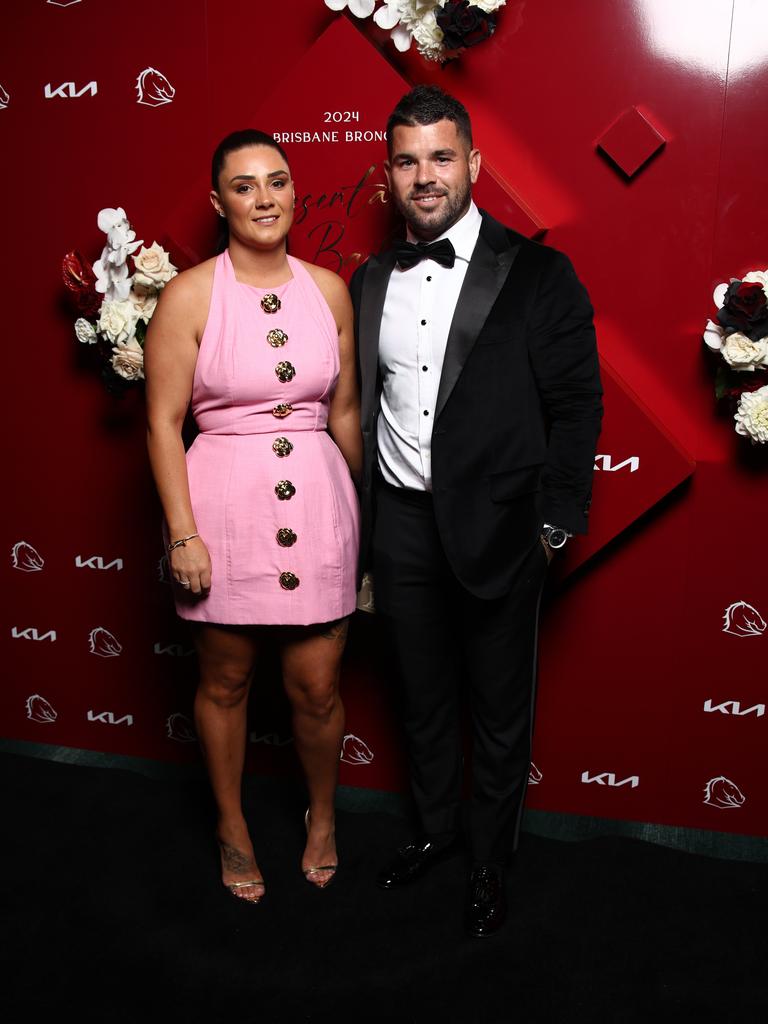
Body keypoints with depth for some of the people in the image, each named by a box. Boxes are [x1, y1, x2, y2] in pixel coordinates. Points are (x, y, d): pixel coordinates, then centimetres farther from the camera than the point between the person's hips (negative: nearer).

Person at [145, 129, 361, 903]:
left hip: (315, 504, 2)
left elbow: (344, 411, 10)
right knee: (225, 681, 14)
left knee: (316, 689, 9)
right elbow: (163, 421, -6)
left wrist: (364, 510, 14)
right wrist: (183, 533, -11)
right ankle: (231, 825, 40)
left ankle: (322, 816, 39)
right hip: (223, 505, -2)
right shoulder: (190, 295, -6)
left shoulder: (328, 289, 4)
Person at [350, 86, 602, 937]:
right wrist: (361, 517, 6)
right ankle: (434, 828, 43)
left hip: (496, 525, -3)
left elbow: (576, 407, -6)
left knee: (499, 708, 12)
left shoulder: (536, 275, -6)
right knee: (423, 697, 19)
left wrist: (555, 524, -9)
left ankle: (490, 862, 34)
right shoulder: (370, 282, 7)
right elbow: (359, 404, 10)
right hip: (400, 522, 4)